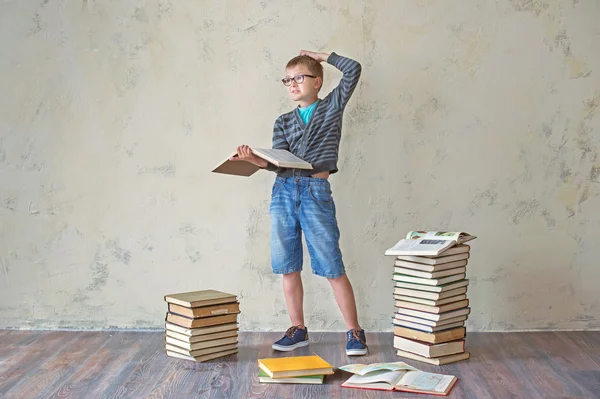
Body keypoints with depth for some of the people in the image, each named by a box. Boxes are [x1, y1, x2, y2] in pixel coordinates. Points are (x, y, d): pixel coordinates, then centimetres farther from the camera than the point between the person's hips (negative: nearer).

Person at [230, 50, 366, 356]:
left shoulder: (332, 107, 9)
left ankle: (354, 331, 7)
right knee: (288, 267, 6)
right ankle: (298, 329, 19)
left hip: (317, 193, -4)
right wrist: (256, 160, -16)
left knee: (332, 268, -4)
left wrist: (321, 55, 10)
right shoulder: (283, 122, 16)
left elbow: (353, 69, -1)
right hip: (283, 192, 4)